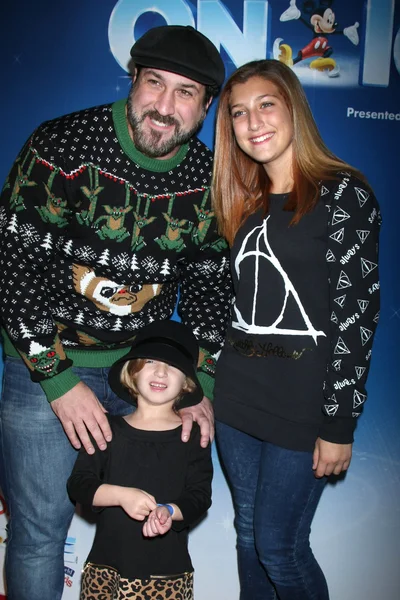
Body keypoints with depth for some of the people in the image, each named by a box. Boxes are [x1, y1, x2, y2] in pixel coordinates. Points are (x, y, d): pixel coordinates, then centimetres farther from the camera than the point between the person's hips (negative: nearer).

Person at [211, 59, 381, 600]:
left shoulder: (343, 194, -8)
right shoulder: (246, 202, 12)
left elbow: (357, 312, -13)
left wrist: (339, 424, -14)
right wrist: (206, 386, 11)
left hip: (303, 397, -6)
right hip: (237, 394, 6)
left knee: (278, 546, 3)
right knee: (249, 534, 16)